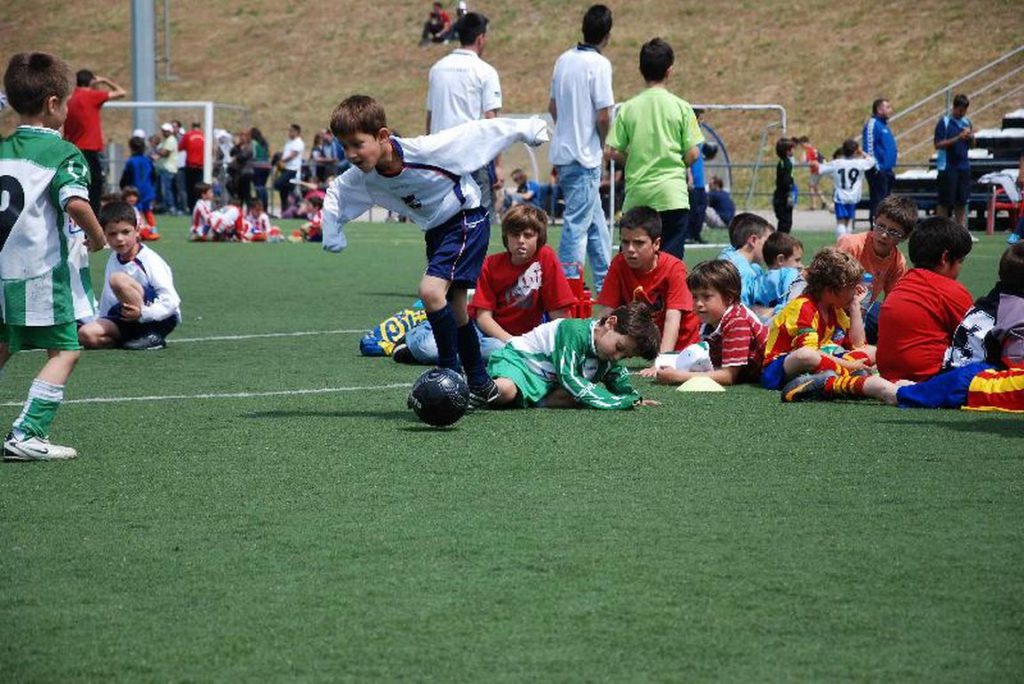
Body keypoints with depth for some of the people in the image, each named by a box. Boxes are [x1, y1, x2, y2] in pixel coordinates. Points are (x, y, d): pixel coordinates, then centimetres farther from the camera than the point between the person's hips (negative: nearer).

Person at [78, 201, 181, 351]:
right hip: (130, 321, 6)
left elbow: (171, 301, -21)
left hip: (163, 320, -6)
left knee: (118, 279, -29)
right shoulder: (114, 260, 8)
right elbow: (108, 299, 17)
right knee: (86, 334, -19)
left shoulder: (150, 260, -14)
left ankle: (151, 337, -21)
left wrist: (142, 314, -31)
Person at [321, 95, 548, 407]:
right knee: (455, 311, 14)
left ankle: (450, 374, -14)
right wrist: (332, 235, 4)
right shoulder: (361, 178, -13)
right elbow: (334, 193, 10)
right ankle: (481, 385, 29)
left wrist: (527, 129, -9)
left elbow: (475, 132, -19)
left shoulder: (425, 150, -31)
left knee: (431, 290, -25)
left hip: (467, 219, -7)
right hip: (436, 230, 8)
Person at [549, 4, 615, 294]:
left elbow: (553, 106, 15)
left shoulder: (564, 60, 8)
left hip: (562, 150, 8)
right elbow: (603, 115, -17)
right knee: (577, 224, -4)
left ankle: (605, 281, 25)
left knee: (595, 223, 17)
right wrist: (603, 143, 1)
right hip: (584, 156, -8)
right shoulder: (599, 64, -15)